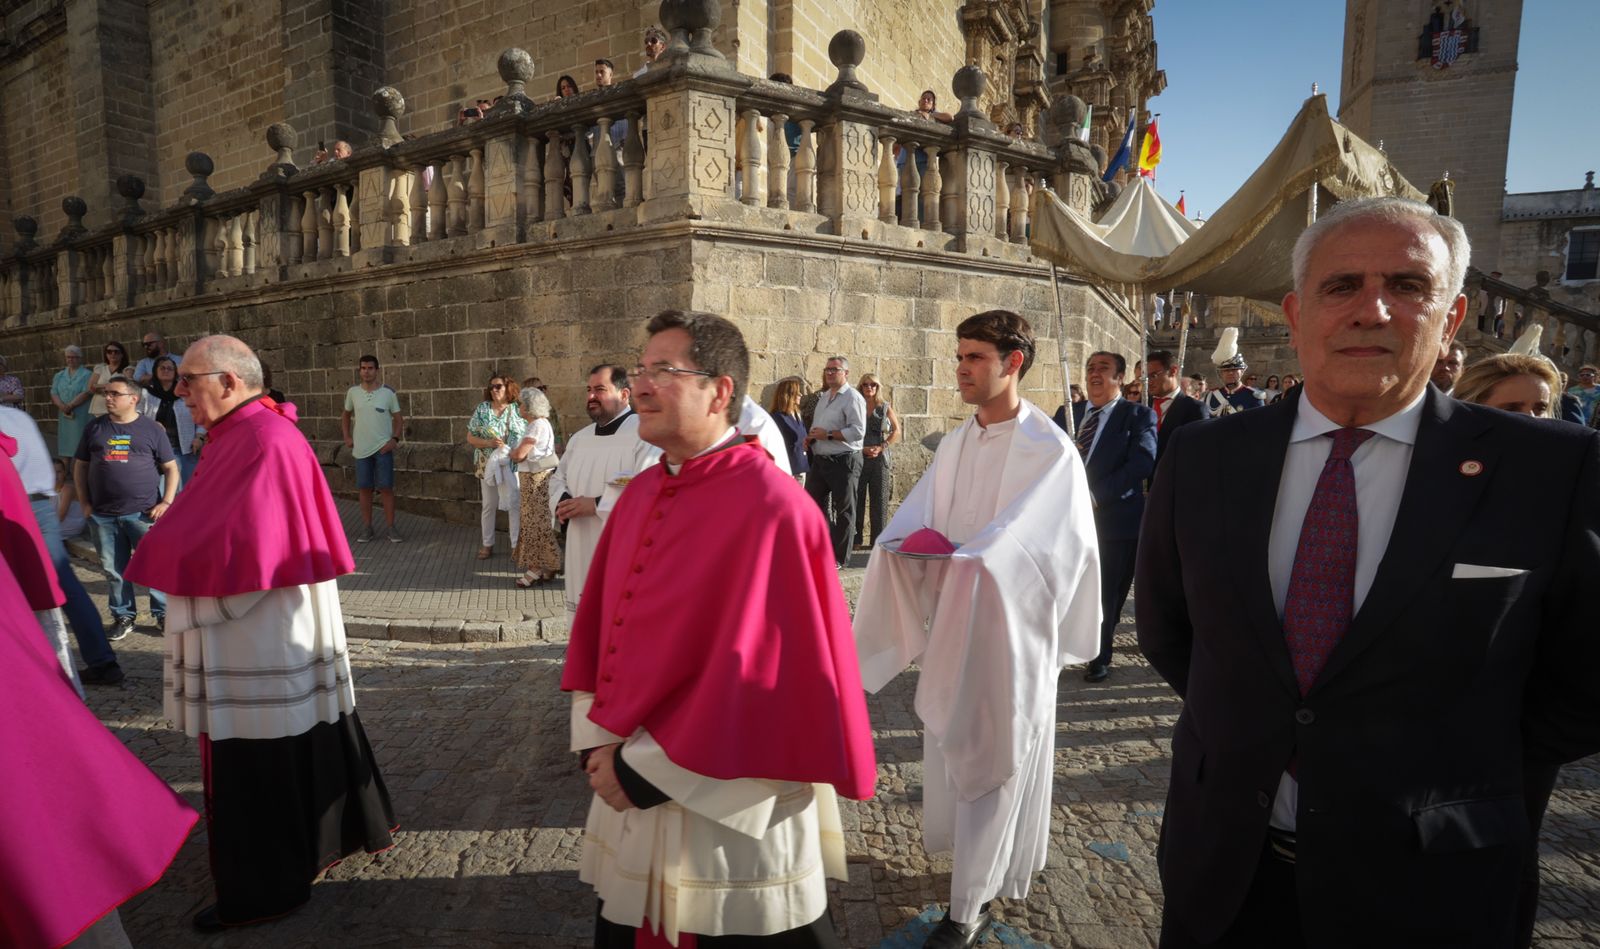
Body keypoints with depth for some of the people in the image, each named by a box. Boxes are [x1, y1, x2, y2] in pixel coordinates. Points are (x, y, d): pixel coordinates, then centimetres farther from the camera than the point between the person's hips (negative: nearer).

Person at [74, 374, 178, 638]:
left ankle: (163, 613, 13)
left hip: (143, 513, -3)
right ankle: (123, 616, 21)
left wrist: (166, 502, -7)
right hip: (103, 515, 3)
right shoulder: (95, 428, 8)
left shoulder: (151, 429, 1)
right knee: (114, 569, 9)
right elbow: (80, 467, 14)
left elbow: (171, 468, 3)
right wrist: (85, 503, 5)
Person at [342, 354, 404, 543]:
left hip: (383, 448, -2)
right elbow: (346, 414, 18)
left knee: (386, 488, -1)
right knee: (364, 488, 6)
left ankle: (390, 527, 8)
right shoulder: (352, 392, 2)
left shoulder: (388, 392, -4)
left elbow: (398, 418, 1)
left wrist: (395, 439, -12)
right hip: (361, 448, 2)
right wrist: (347, 436, 7)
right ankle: (367, 528, 16)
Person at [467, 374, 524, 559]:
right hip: (488, 465, 0)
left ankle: (516, 544, 10)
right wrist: (489, 443, -17)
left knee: (515, 504, 0)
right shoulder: (481, 409, 0)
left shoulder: (517, 409, 1)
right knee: (489, 506, 9)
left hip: (513, 465, 0)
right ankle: (487, 544, 21)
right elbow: (470, 438, 0)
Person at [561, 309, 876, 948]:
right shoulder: (642, 492, 4)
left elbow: (756, 674, -22)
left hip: (725, 810, -7)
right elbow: (598, 624, 8)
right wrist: (599, 746, -2)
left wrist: (646, 770, -16)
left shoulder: (770, 508, -20)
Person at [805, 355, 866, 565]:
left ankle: (839, 558, 10)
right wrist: (810, 436, 6)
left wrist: (828, 435, -18)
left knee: (843, 511, 2)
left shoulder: (852, 398, -10)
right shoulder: (823, 397, 16)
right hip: (820, 460, 8)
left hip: (844, 461, -8)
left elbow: (858, 430, -20)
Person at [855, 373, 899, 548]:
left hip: (879, 457, 0)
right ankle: (856, 538, 7)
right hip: (858, 456, 0)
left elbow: (896, 431, 5)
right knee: (857, 497, 0)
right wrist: (861, 448, -11)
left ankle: (877, 539, 6)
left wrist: (881, 448, -7)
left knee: (879, 499, 0)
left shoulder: (885, 408, 7)